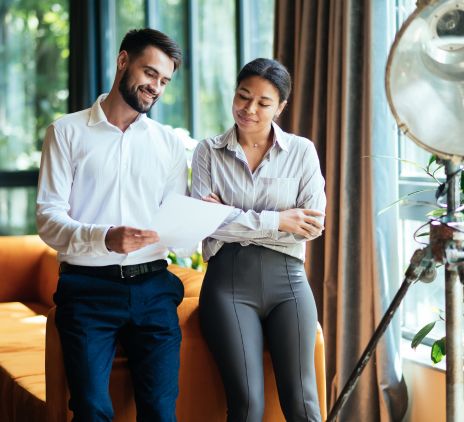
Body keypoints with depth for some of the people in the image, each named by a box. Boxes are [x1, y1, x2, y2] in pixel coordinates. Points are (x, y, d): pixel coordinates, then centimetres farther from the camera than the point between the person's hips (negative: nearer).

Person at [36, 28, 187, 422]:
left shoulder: (169, 143, 15)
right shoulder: (67, 131, 5)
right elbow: (48, 218, -5)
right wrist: (104, 238, -22)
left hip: (153, 287, 2)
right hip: (88, 287, -2)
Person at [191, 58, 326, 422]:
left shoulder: (302, 151, 8)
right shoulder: (209, 152, 7)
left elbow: (314, 224, -4)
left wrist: (233, 219, -8)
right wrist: (276, 221, -10)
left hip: (286, 279, 1)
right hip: (229, 281, -1)